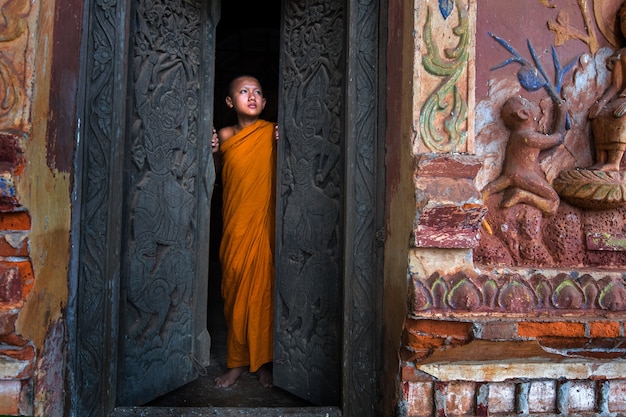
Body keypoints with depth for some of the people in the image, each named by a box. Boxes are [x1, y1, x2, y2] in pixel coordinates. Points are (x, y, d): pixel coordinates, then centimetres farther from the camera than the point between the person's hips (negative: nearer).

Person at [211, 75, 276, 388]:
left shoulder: (272, 133, -2)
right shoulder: (225, 135, 6)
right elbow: (217, 178, 14)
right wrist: (212, 152, -2)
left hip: (262, 224, -3)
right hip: (234, 225, 3)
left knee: (261, 290, 2)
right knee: (234, 289, 7)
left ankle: (262, 361, 18)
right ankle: (237, 361, 21)